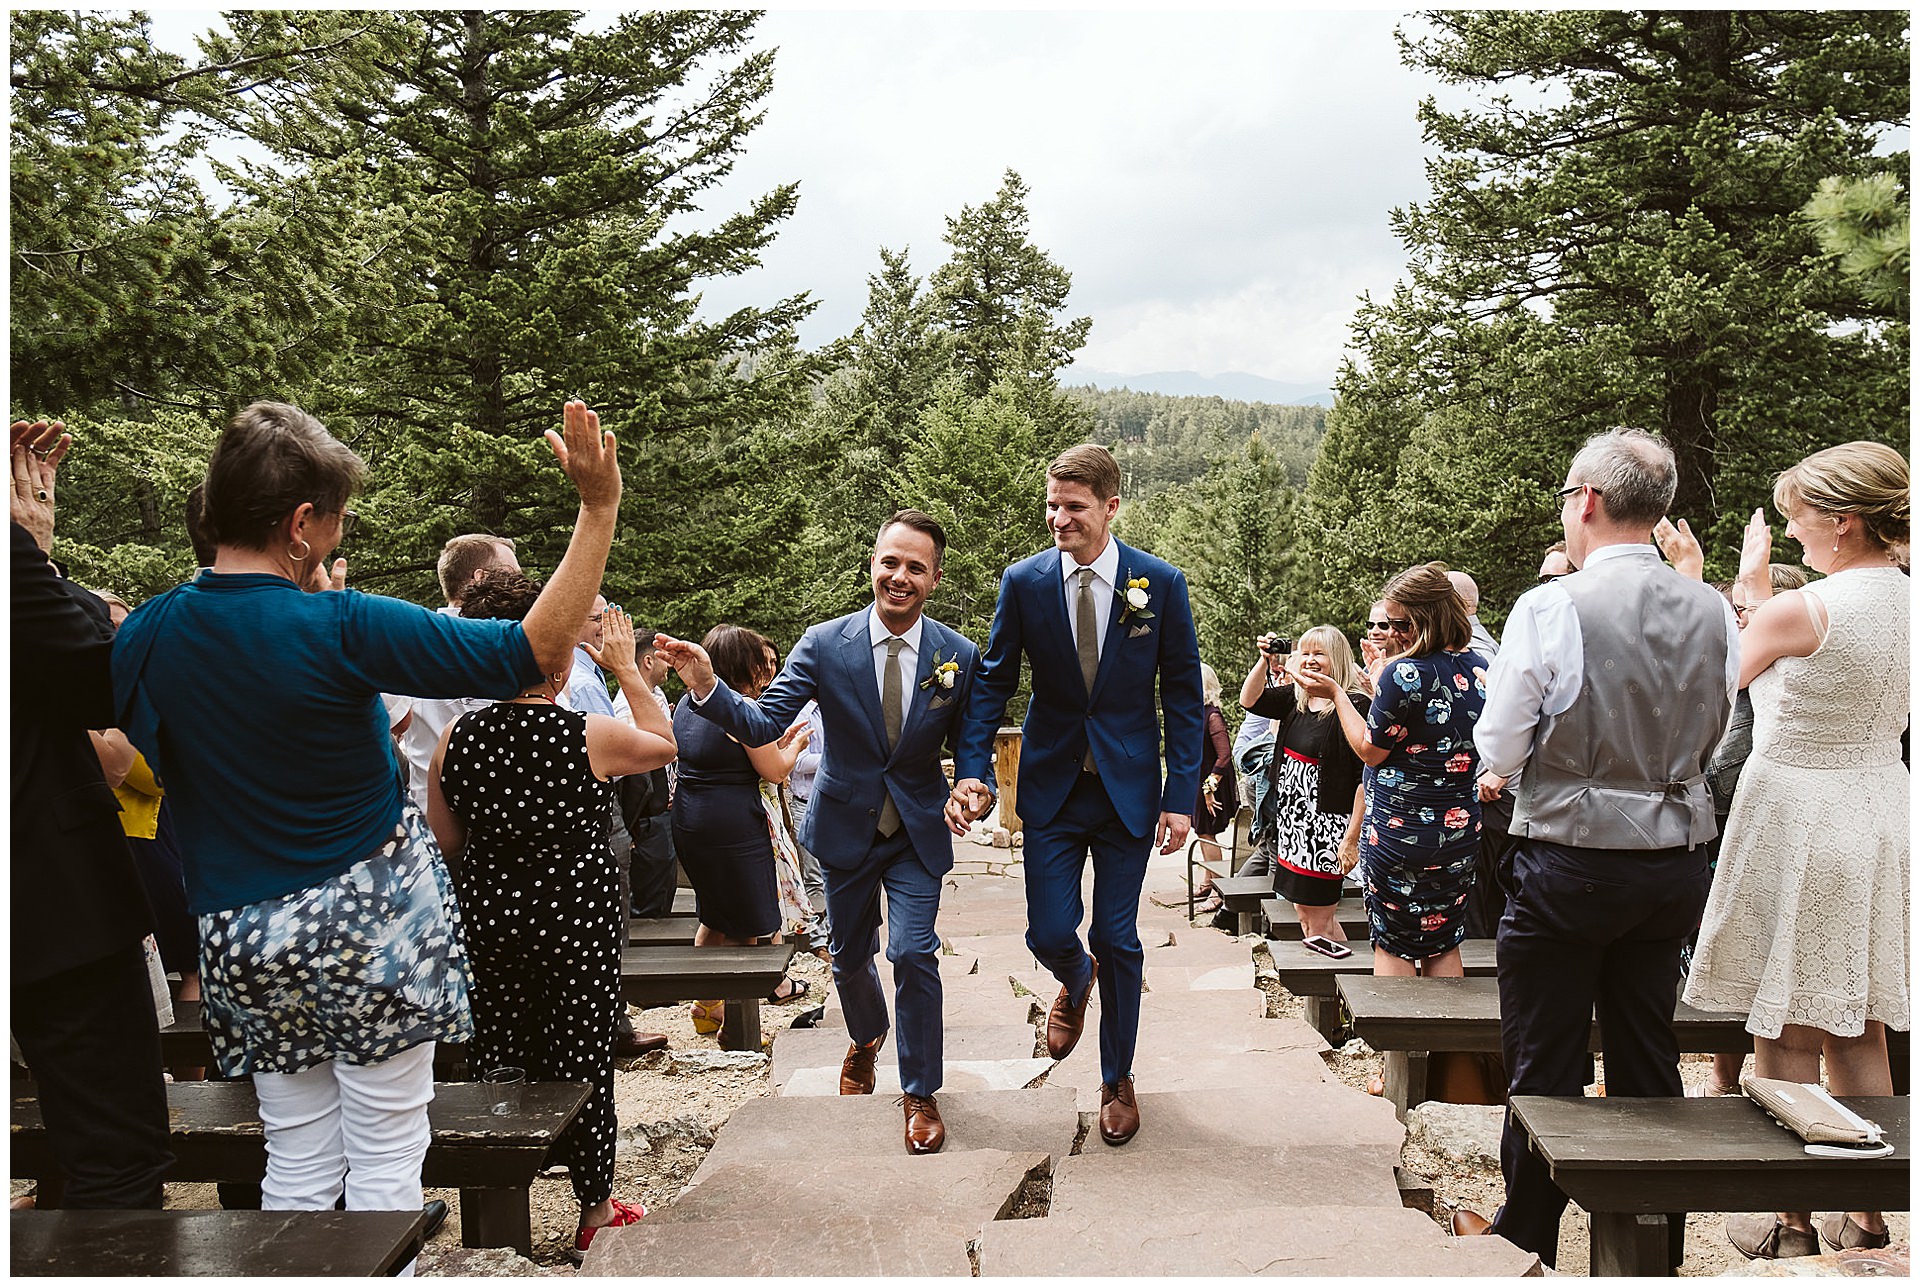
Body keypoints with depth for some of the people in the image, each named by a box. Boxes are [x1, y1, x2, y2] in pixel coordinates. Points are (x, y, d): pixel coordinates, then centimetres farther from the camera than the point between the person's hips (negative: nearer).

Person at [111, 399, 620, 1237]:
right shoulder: (340, 629, -19)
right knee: (385, 1167, 6)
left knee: (297, 1168, 17)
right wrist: (598, 508, -20)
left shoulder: (145, 633, -4)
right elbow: (531, 652, -22)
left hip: (243, 942, 6)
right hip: (372, 920, -5)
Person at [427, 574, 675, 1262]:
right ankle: (595, 1214, 26)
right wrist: (627, 669, 10)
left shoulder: (456, 740, -7)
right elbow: (664, 744, 6)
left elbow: (445, 840, 6)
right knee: (584, 1062, 11)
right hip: (578, 921, -3)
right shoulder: (591, 734, -16)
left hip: (490, 921, 3)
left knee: (500, 1064, 15)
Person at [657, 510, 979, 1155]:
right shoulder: (825, 644, -13)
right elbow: (761, 724, -19)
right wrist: (707, 688, -35)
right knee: (849, 956, 18)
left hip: (917, 834, -1)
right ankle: (865, 1038, 52)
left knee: (913, 952, -12)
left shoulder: (958, 655, -11)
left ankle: (921, 1094, 11)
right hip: (846, 829, 1)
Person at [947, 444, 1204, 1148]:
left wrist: (1181, 795, -6)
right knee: (1049, 934, 0)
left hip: (1128, 790, -1)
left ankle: (1118, 1079, 28)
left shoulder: (1161, 583, -7)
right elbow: (992, 681, 2)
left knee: (1117, 940, 6)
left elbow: (1183, 695, -2)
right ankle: (1077, 982, 39)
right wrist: (972, 771, -10)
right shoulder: (1024, 582, -4)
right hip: (1051, 788, 1)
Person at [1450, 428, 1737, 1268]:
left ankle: (1525, 1236, 22)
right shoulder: (1714, 613, -1)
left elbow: (1496, 749, -10)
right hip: (1676, 860, 5)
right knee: (1648, 1062, 17)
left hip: (1569, 862, -5)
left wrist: (1505, 773, 12)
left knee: (1544, 1066, 8)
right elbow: (1709, 741, 11)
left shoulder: (1551, 608, -16)